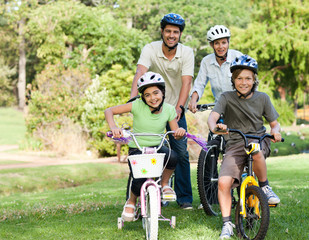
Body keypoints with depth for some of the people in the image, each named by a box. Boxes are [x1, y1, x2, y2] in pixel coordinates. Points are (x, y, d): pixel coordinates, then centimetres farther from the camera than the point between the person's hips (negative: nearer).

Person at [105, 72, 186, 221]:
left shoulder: (168, 109, -4)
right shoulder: (138, 105, -14)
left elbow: (176, 134, -1)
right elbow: (109, 111, -14)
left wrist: (180, 132, -26)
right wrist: (113, 127, -33)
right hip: (137, 149, -2)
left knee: (172, 157, -33)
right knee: (139, 183, -24)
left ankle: (165, 185, -3)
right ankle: (131, 202, 12)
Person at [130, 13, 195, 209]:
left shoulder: (187, 53, -12)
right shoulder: (151, 49, -14)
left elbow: (186, 82, -22)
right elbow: (140, 72, -28)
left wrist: (179, 107, -37)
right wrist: (133, 97, -45)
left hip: (175, 109, 0)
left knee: (181, 153, -5)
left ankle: (185, 198, 5)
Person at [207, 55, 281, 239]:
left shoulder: (262, 98, 3)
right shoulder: (227, 98, -3)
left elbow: (275, 123, 8)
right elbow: (212, 116, -17)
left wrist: (275, 131, -17)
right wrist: (215, 127, -41)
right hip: (235, 144, 1)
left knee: (256, 153, -39)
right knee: (223, 182, -19)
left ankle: (265, 187, -11)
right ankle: (227, 223, -3)